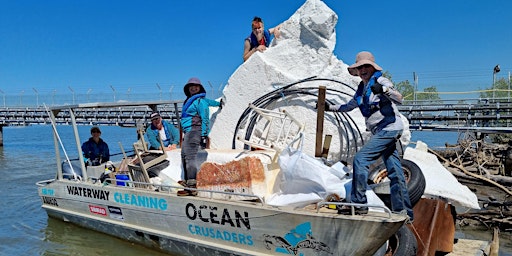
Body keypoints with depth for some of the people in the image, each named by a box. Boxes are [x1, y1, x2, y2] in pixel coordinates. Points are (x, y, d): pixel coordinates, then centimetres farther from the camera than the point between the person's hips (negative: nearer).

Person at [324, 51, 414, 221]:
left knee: (360, 159, -15)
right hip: (381, 132, 8)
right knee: (394, 172, 9)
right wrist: (330, 107, 23)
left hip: (389, 129, -8)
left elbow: (399, 99, -21)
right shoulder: (362, 88, 16)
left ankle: (359, 204, -10)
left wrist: (384, 90, -37)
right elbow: (349, 106, 29)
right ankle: (404, 211, 15)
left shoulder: (381, 81, -7)